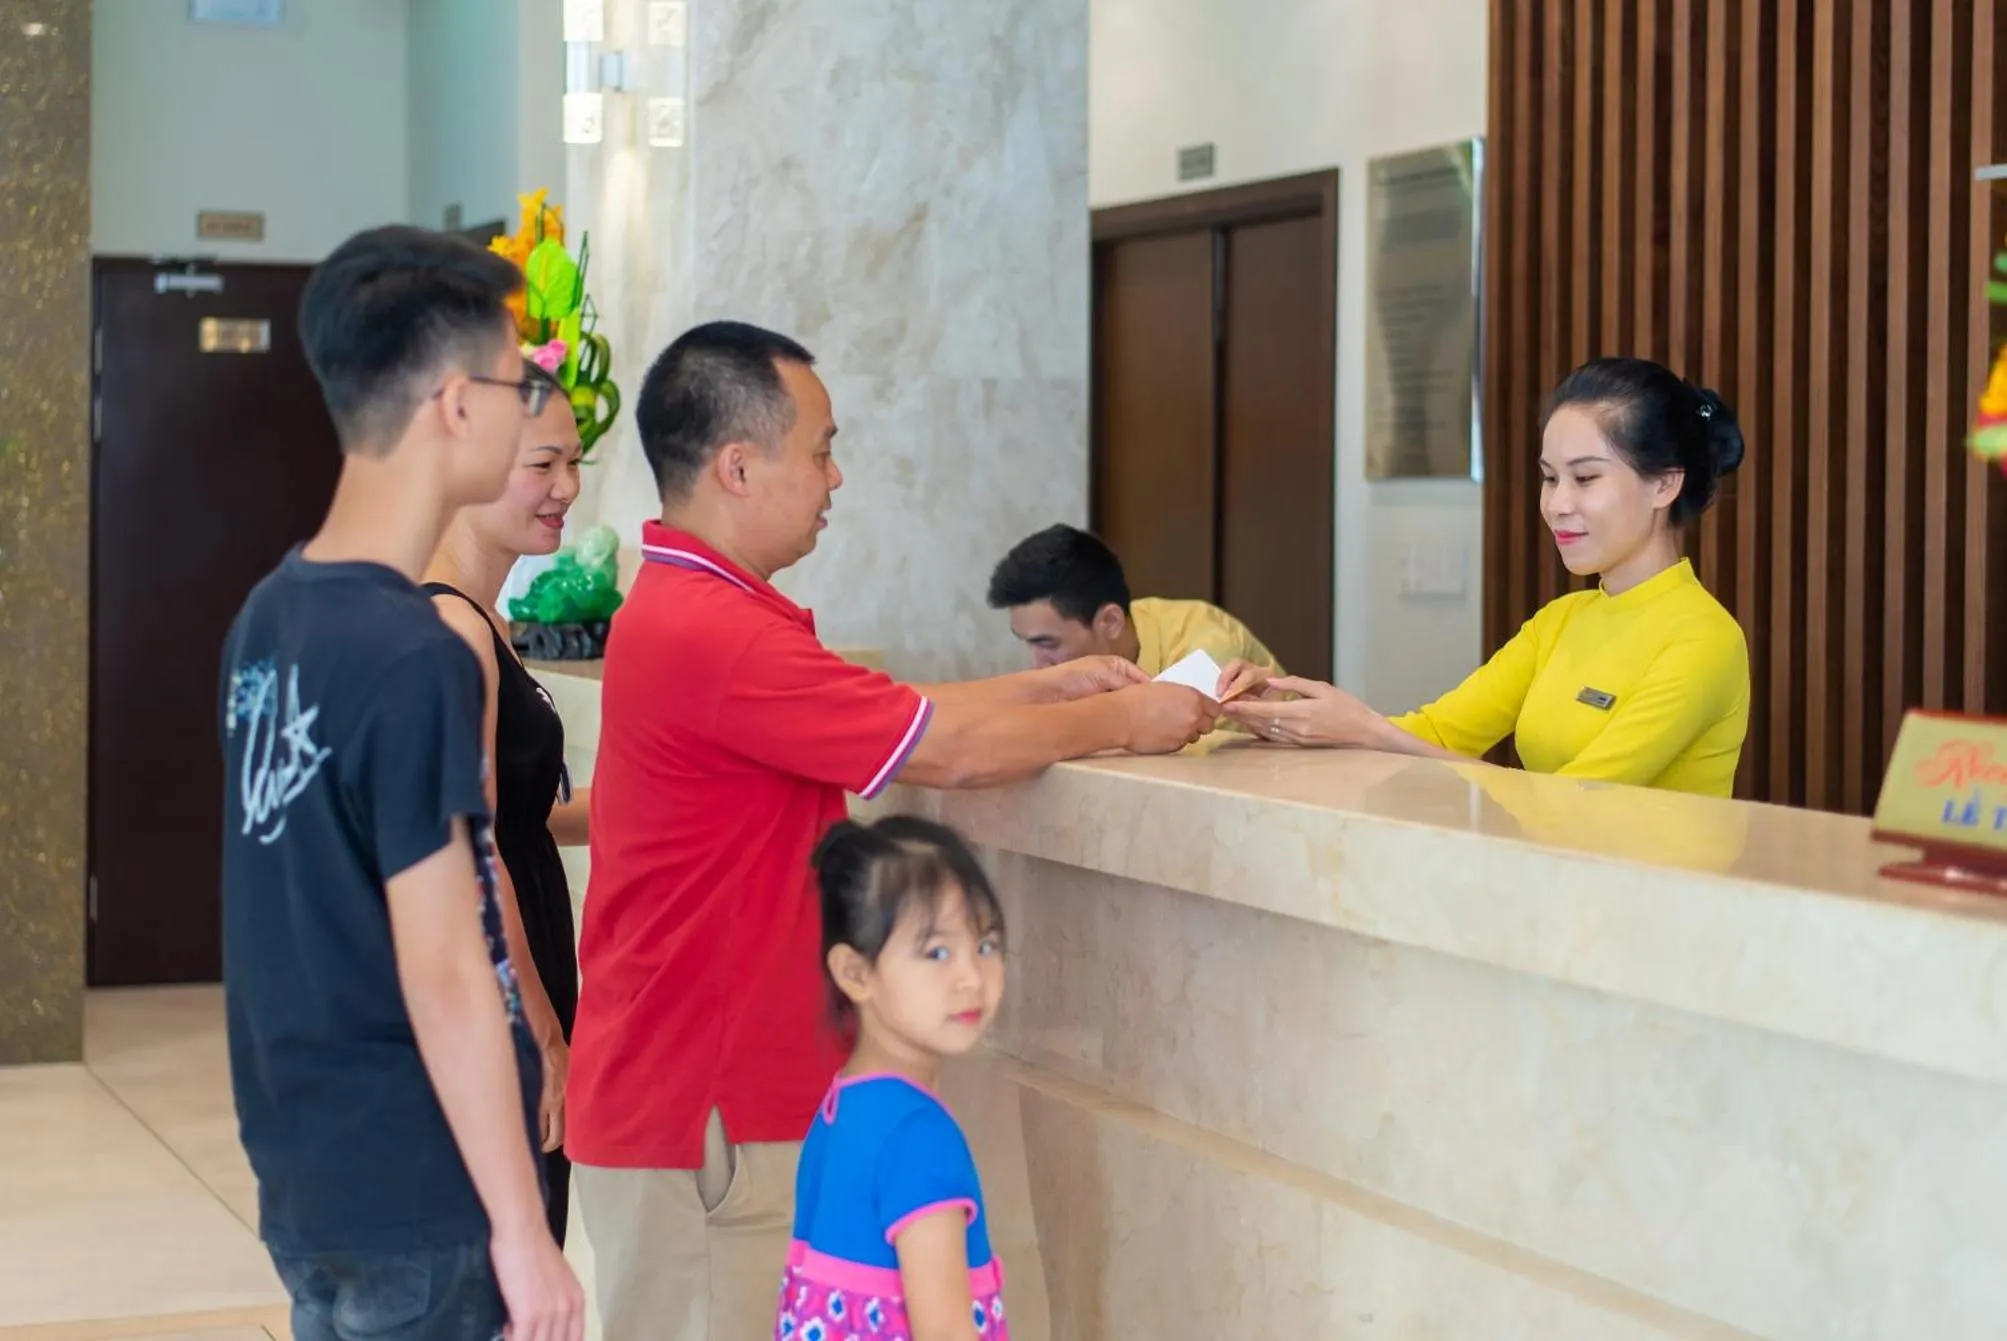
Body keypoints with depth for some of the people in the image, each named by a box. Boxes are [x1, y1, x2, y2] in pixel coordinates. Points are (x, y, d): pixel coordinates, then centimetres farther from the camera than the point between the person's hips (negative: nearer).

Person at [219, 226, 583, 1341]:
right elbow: (443, 973, -21)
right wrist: (521, 1228, -15)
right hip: (410, 1202, -8)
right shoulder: (414, 660, -22)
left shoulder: (270, 618, 4)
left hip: (305, 1175, 8)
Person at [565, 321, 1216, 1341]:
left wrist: (1051, 689, 12)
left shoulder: (691, 608, 11)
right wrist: (1122, 722, -3)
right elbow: (952, 752, -17)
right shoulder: (712, 636, -24)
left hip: (713, 1090, 10)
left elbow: (891, 718, 17)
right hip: (699, 1113, -10)